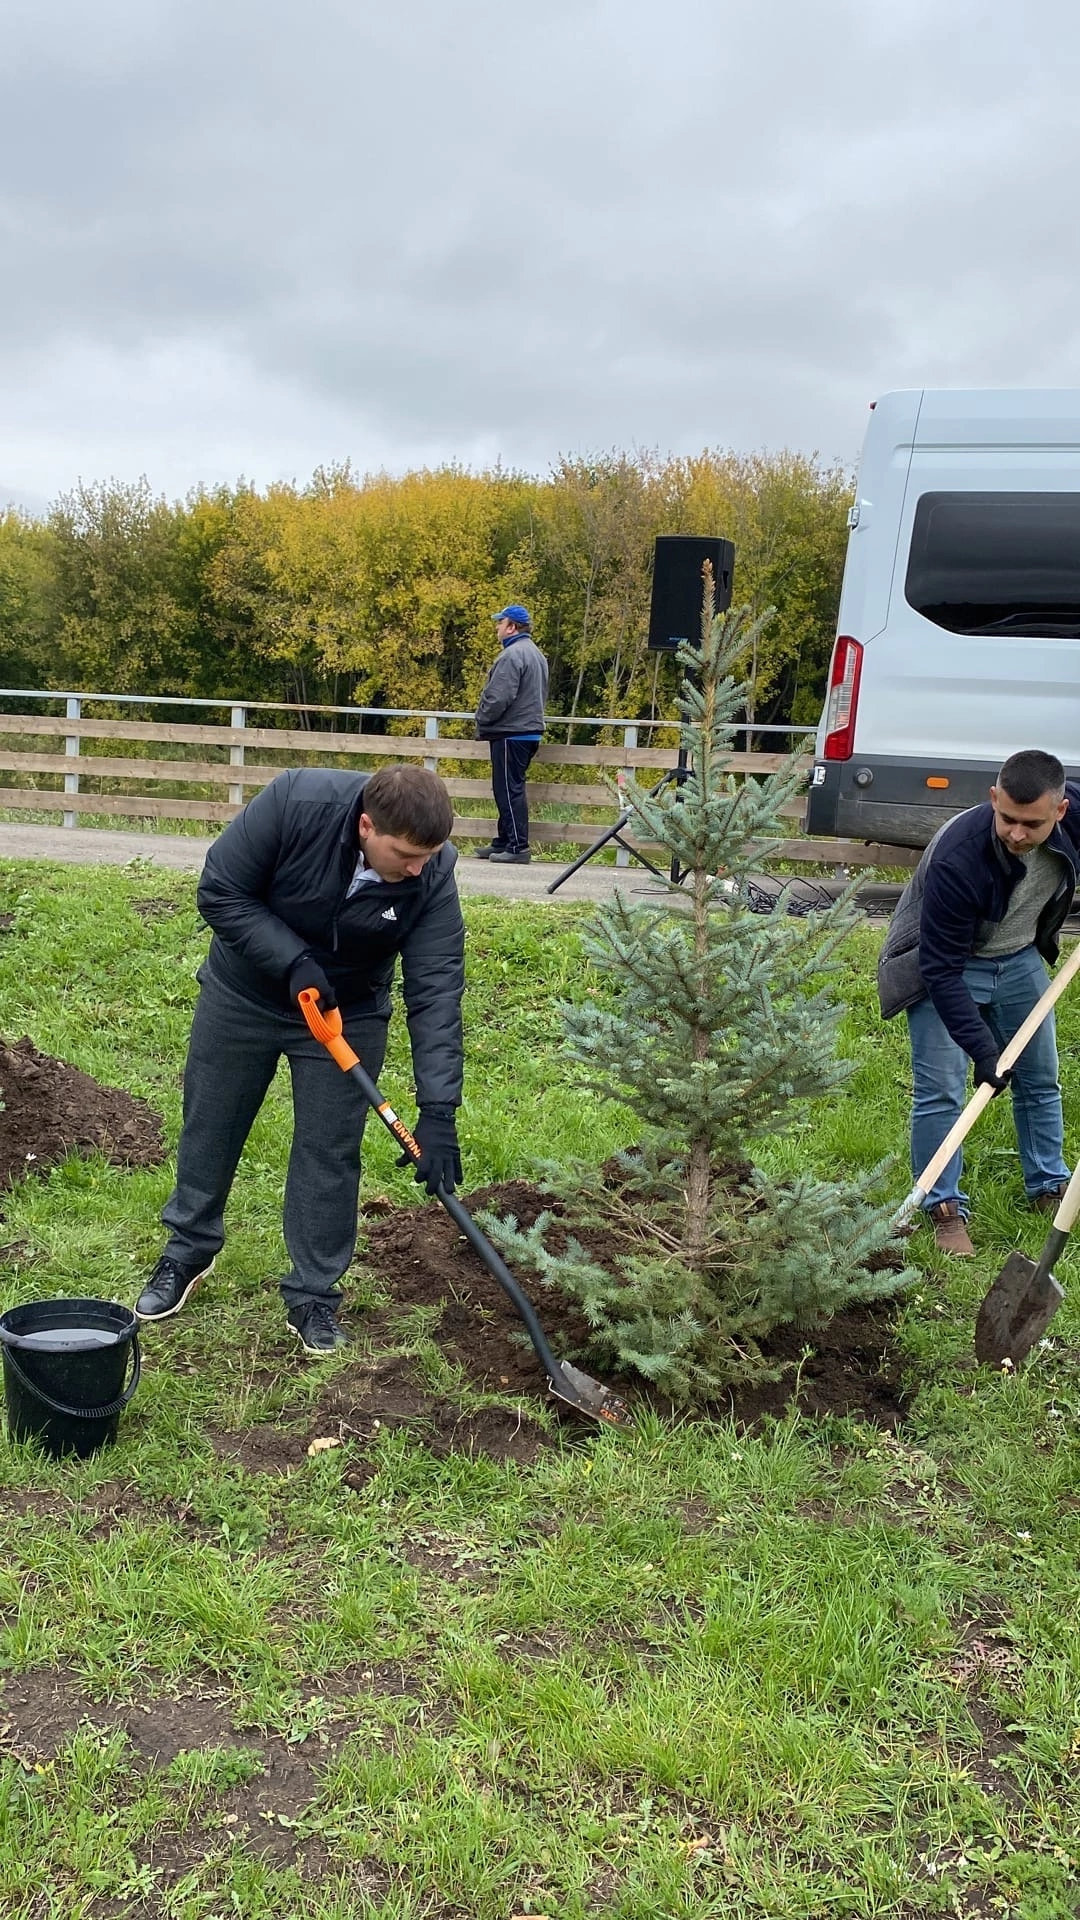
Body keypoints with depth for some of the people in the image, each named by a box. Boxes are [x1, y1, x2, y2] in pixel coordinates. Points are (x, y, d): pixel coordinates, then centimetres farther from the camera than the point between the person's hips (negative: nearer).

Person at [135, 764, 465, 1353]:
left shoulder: (432, 874, -27)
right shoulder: (296, 801, -33)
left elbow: (436, 991, -28)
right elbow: (220, 892, -22)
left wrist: (438, 1111, -34)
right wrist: (293, 962, -31)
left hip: (346, 1013, 0)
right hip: (242, 993, 0)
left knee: (329, 1152, 1)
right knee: (209, 1128, 15)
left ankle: (313, 1296, 18)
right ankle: (187, 1250, 38)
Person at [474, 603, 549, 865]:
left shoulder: (513, 655, -16)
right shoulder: (535, 654, 17)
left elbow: (498, 698, -23)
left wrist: (482, 723, -6)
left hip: (511, 734, -10)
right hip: (528, 730, 10)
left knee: (509, 790, -7)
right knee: (508, 789, 15)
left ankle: (518, 847, -7)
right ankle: (504, 842, 20)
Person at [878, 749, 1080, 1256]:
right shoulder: (956, 857, -38)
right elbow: (942, 969, -31)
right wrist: (981, 1049, -33)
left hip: (1019, 957, 6)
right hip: (946, 963, -5)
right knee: (940, 1089, -10)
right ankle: (944, 1208, 4)